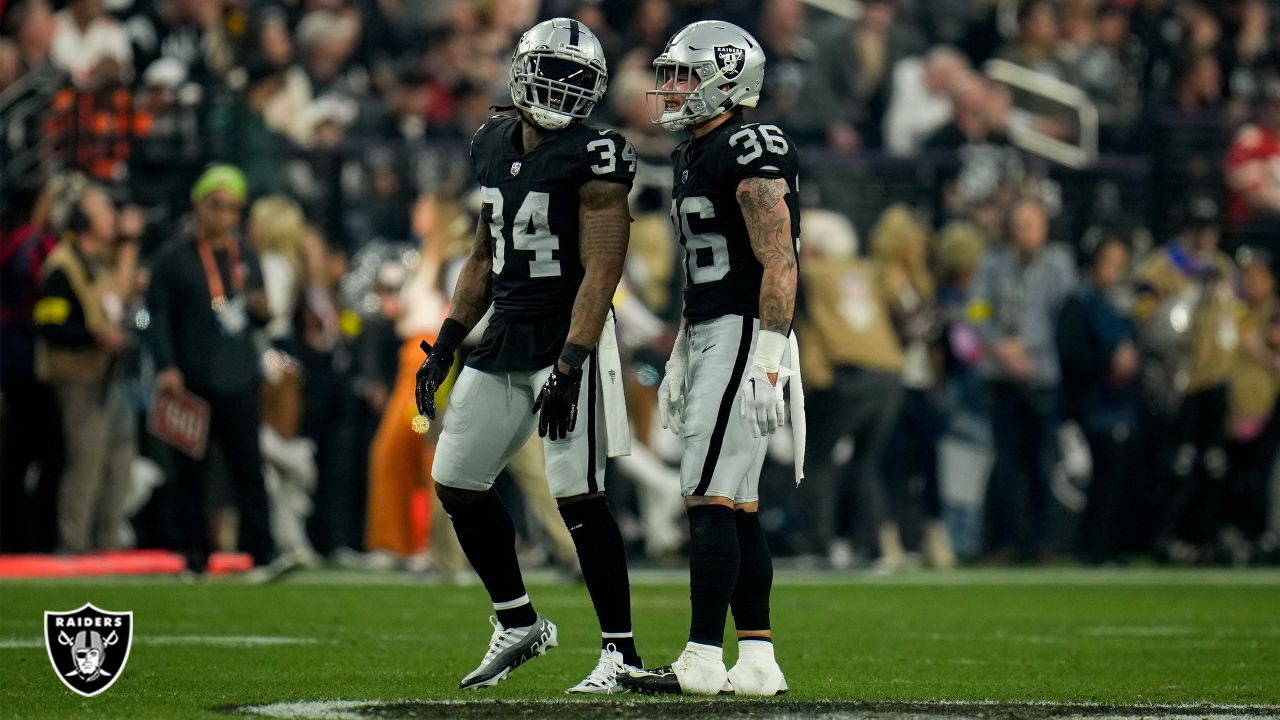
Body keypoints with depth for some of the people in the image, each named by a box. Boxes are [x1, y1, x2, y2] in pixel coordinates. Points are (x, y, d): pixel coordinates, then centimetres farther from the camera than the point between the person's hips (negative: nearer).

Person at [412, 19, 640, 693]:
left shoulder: (593, 158, -13)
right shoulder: (495, 146, 9)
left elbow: (600, 272, -17)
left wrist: (568, 367, -23)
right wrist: (444, 346, 15)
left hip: (569, 338, -8)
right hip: (504, 335, 8)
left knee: (578, 495, -11)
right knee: (456, 481, 9)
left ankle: (621, 652, -5)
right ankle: (518, 623, 23)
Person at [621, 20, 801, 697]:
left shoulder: (751, 152, -13)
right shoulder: (692, 157, 18)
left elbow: (779, 266, -18)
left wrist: (767, 366, -23)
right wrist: (679, 362, 25)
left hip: (745, 336, -10)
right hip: (709, 336, 10)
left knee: (710, 498, -11)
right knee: (737, 508, 8)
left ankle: (702, 661, -11)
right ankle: (757, 661, 10)